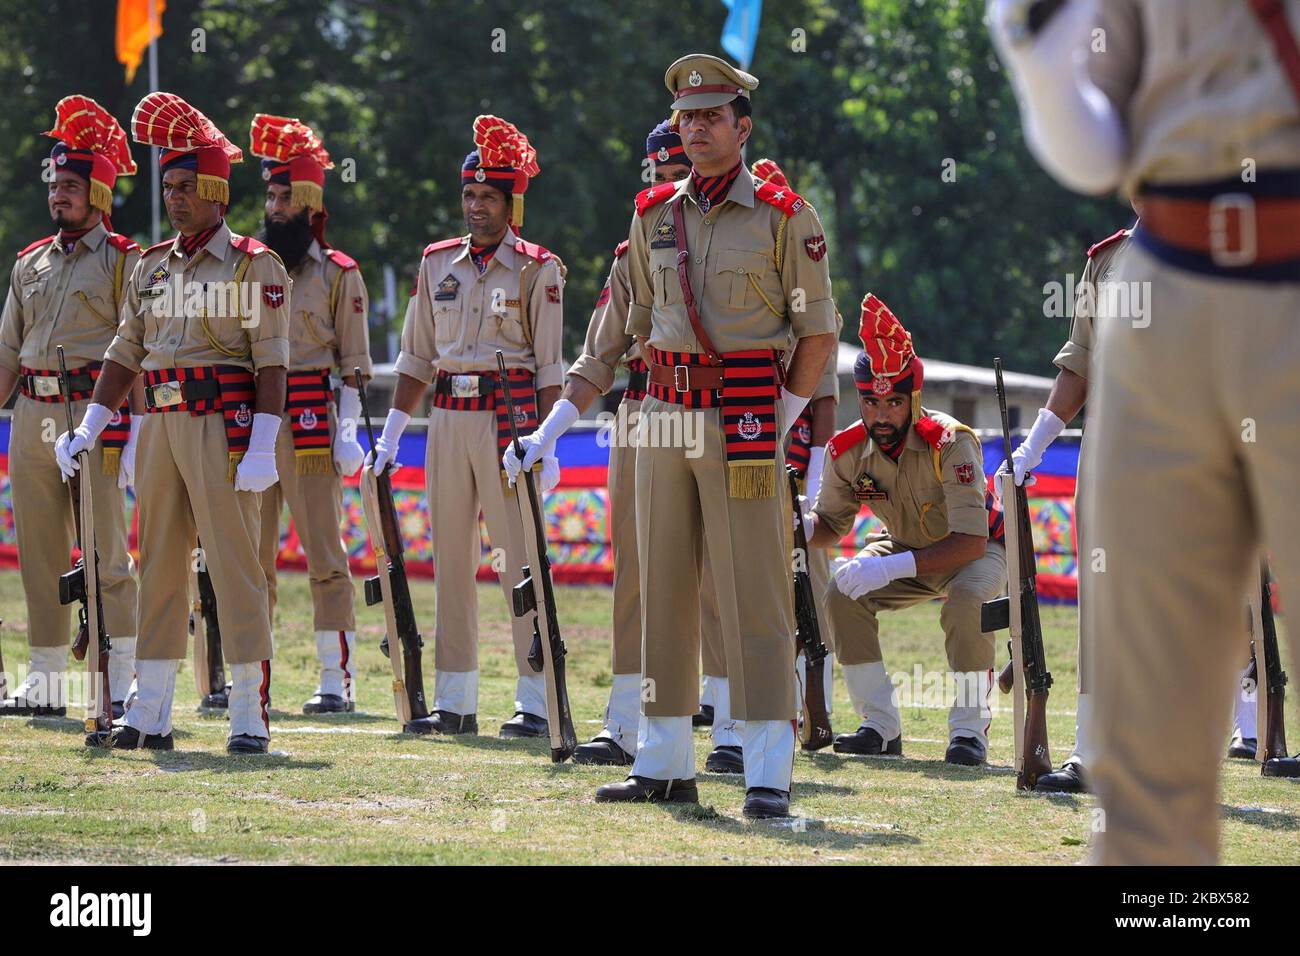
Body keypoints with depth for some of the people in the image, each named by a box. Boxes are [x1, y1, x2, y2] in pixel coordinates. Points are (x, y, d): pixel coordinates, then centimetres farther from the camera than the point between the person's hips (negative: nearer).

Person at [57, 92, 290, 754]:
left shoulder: (253, 266, -3)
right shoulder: (150, 267, 15)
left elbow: (271, 362, -9)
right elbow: (126, 353, 17)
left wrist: (263, 446, -16)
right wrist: (88, 428, 10)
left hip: (223, 426, -6)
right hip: (159, 426, 6)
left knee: (234, 564, -6)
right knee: (159, 567, 8)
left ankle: (250, 714, -3)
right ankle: (151, 712, 12)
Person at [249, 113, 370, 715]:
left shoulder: (338, 275, 1)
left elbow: (354, 364, -1)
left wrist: (347, 434, -8)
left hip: (311, 427, -5)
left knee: (324, 554, -3)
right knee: (250, 556, 5)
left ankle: (337, 681, 0)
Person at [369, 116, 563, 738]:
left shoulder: (536, 269, -2)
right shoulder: (438, 263, 12)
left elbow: (549, 365, -5)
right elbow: (416, 356, 15)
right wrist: (391, 432, 9)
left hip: (510, 418, -5)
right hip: (446, 420, 5)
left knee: (520, 560, -6)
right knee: (450, 562, 6)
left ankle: (535, 703, -4)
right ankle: (455, 702, 10)